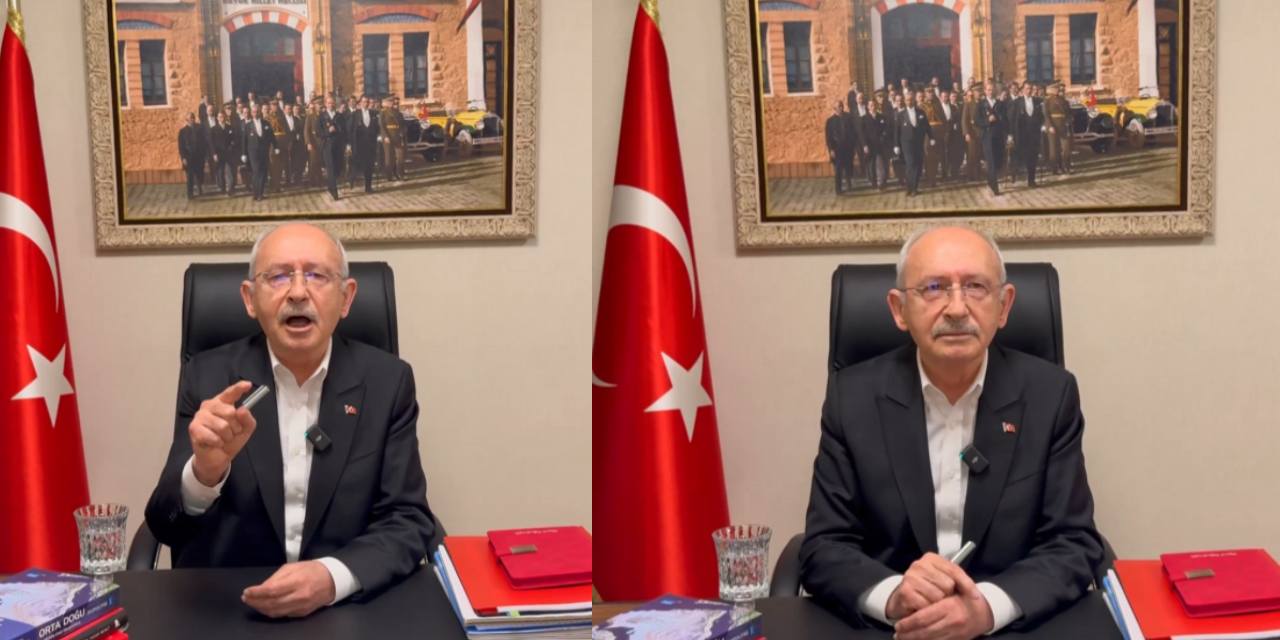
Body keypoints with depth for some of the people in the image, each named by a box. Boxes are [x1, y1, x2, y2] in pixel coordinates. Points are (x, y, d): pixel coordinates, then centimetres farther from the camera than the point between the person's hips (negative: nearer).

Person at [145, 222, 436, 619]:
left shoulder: (386, 382, -1)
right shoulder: (208, 377, -1)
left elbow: (408, 522, -4)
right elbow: (165, 527, -5)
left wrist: (333, 578, -23)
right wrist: (204, 470, -26)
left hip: (347, 607, 0)